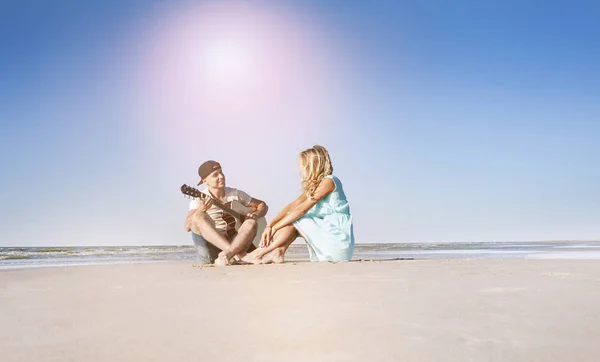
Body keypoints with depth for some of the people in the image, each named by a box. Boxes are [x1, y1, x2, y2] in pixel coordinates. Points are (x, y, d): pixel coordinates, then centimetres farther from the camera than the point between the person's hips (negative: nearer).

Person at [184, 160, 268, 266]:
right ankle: (238, 254, -40)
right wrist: (201, 210, -33)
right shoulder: (199, 199, 1)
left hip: (236, 242, 2)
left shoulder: (235, 194, 10)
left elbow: (262, 205, 18)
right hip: (210, 248, -2)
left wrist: (255, 214, -5)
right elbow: (188, 227, -14)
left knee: (251, 223, -23)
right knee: (198, 216, -29)